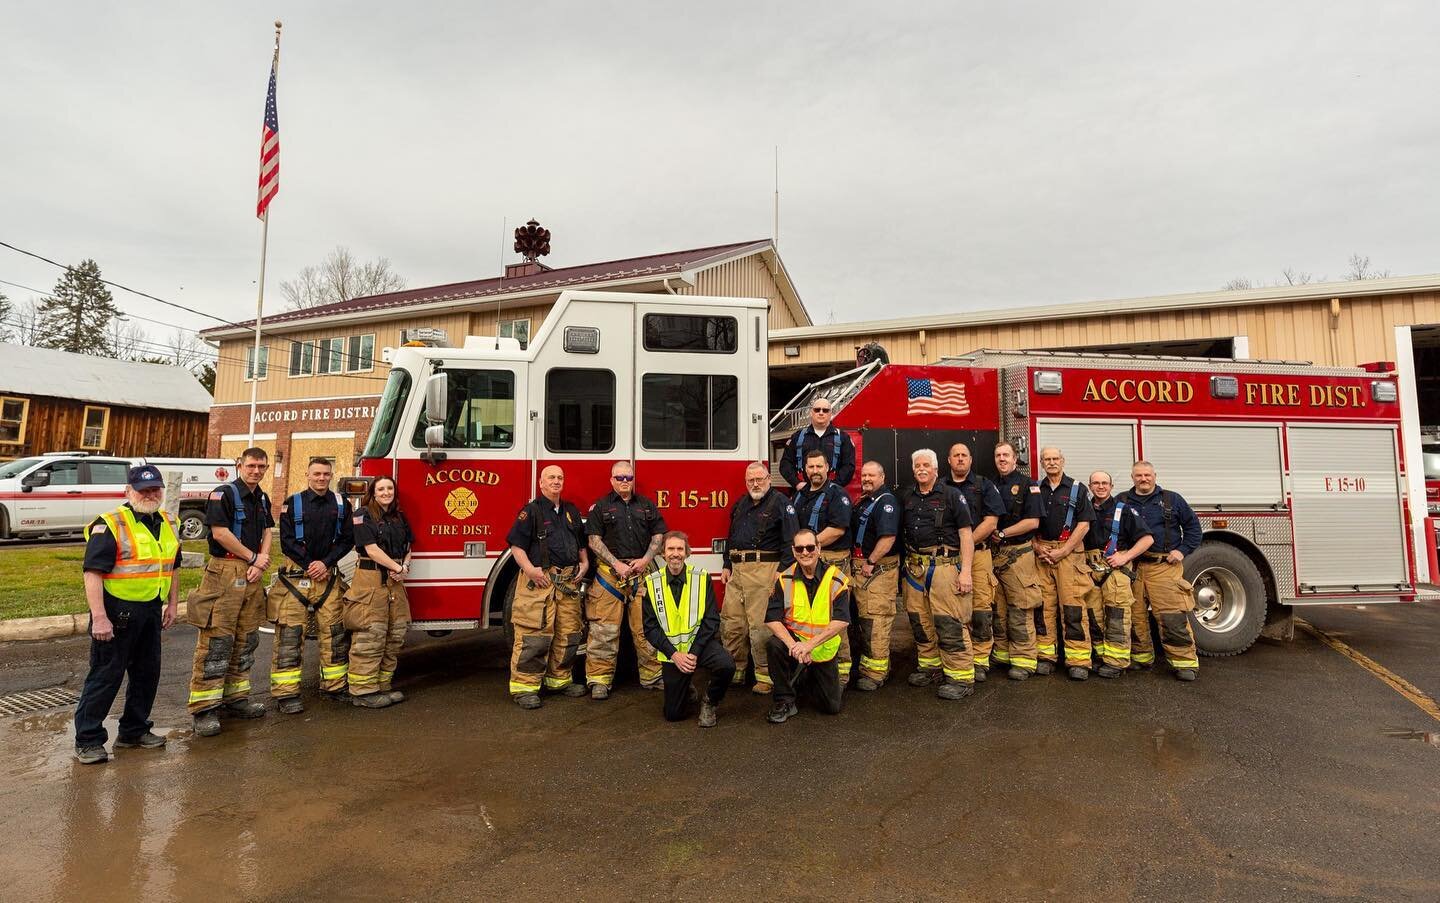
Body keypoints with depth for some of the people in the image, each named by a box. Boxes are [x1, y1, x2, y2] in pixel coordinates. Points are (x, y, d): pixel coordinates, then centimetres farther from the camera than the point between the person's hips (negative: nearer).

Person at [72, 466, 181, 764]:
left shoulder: (169, 524, 10)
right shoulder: (110, 525, -13)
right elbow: (92, 572, -17)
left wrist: (172, 604, 16)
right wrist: (99, 617, -22)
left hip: (151, 611, 7)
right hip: (117, 612, -7)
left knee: (147, 673, 15)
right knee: (105, 675, 1)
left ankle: (134, 730, 29)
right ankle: (87, 740, 15)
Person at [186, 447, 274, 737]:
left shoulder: (263, 499, 14)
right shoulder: (223, 494, -8)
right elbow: (220, 532, -15)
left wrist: (260, 564, -3)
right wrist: (254, 557, -9)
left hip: (252, 575, 7)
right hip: (224, 572, -7)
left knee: (246, 640, 11)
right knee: (216, 640, -7)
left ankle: (235, 697, 21)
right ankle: (205, 708, -2)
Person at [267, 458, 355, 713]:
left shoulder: (341, 504, 7)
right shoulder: (293, 503, 2)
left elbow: (347, 539, 3)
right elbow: (287, 541, -3)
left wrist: (326, 563, -8)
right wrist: (309, 565, -10)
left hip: (328, 576, 2)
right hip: (296, 575, -2)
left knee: (334, 633, 5)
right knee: (289, 635, -3)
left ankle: (334, 685, 16)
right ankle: (286, 694, 4)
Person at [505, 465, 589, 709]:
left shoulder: (571, 511, 17)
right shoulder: (531, 510, -3)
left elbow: (581, 542, 27)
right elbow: (516, 544, -9)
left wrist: (584, 562, 12)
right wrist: (529, 569, -20)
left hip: (568, 582, 7)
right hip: (539, 580, -6)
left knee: (568, 633, 11)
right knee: (534, 635, -7)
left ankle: (559, 679, 25)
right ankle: (524, 687, 2)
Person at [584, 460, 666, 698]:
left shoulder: (647, 505, 12)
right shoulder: (600, 507, 4)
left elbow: (658, 536, 10)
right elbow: (595, 540, -3)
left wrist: (645, 560, -5)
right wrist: (617, 564, -12)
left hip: (642, 572, 3)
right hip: (610, 572, -2)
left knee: (646, 627, 6)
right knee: (604, 629, -2)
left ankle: (652, 675, 17)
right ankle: (599, 680, 7)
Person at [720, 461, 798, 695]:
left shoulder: (780, 503, -2)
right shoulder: (740, 504, 19)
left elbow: (790, 539, -9)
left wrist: (783, 569, -15)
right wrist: (726, 565, 19)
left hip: (763, 569, -7)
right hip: (737, 570, 7)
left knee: (760, 624, -7)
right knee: (731, 622, 9)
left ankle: (765, 676, 4)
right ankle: (735, 670, 22)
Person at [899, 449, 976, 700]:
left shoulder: (952, 495, 0)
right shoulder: (906, 497, 15)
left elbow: (965, 534, -5)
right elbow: (899, 530, 21)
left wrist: (966, 571, -12)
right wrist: (905, 564, 12)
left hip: (944, 564, -5)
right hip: (914, 566, 6)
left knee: (950, 623, -8)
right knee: (920, 621, 11)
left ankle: (962, 678, 0)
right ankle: (931, 667, 25)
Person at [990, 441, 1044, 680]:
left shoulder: (1027, 485, -1)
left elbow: (1033, 521, -10)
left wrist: (1002, 533, -10)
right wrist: (989, 534, 0)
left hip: (1018, 553, -5)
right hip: (993, 553, 5)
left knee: (1020, 609, -5)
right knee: (997, 607, 9)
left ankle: (1024, 660, 1)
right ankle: (1001, 654, 19)